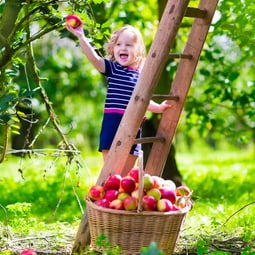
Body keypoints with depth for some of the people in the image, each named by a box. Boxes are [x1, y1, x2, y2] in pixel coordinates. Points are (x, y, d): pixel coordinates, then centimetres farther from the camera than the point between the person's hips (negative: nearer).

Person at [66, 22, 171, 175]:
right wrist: (81, 37, -28)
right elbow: (93, 58, -16)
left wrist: (159, 108, 4)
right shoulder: (112, 68, 1)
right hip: (113, 123, -3)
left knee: (125, 175, 10)